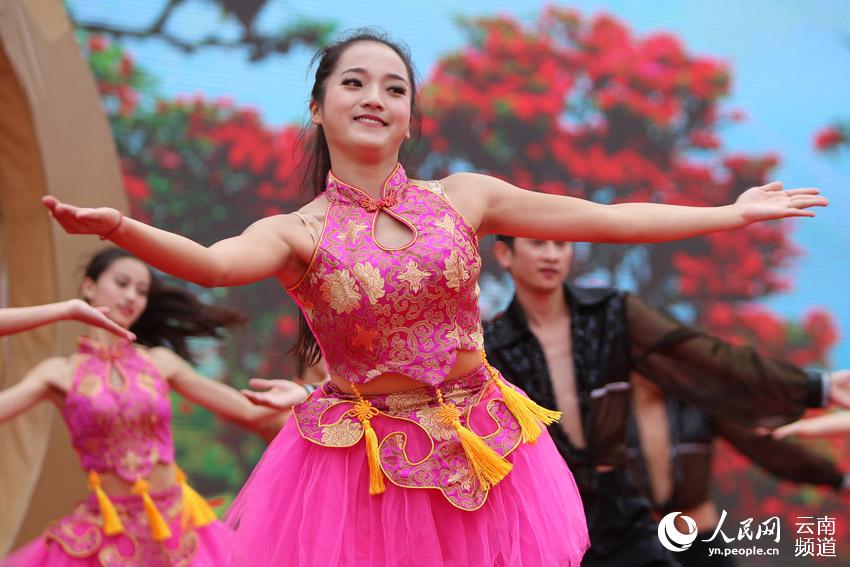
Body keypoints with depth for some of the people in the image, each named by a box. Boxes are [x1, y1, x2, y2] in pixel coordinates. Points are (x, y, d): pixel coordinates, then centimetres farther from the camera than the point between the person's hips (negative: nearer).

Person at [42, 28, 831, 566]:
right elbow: (214, 263, -27)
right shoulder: (296, 234, -6)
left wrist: (732, 214, 7)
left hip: (483, 454, 3)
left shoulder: (461, 197, 1)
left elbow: (603, 219, 5)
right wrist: (117, 229, -46)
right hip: (361, 472, -2)